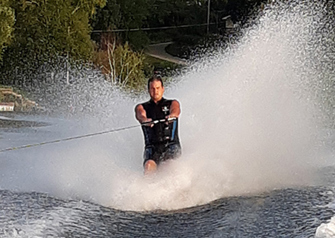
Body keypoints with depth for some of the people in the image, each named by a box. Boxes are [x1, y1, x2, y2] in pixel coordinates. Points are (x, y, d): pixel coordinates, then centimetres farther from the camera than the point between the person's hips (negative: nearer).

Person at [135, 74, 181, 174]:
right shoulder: (142, 107, 18)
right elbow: (140, 115, -6)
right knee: (149, 165, -29)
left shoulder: (172, 103, 17)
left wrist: (172, 115, -33)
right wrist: (145, 120, -32)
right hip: (152, 146, -1)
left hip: (171, 144, 1)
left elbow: (176, 110, -7)